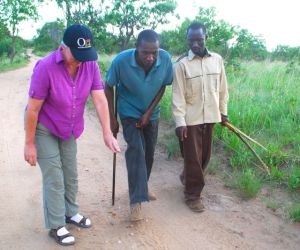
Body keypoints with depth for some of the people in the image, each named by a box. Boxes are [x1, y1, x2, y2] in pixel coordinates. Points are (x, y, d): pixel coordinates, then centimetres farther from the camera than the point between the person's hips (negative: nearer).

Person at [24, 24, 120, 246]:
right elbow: (33, 109, -23)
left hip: (68, 128, 5)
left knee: (71, 174, 15)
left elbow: (100, 99, -15)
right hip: (43, 128, -5)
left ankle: (71, 212, 36)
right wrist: (29, 144, -17)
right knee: (54, 178, -2)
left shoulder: (90, 65, -16)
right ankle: (56, 226, 15)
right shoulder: (46, 67, -29)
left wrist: (107, 133, -20)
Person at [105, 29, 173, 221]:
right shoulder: (121, 61, -29)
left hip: (151, 114, 3)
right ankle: (137, 200, -13)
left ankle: (142, 187, 35)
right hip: (129, 112, -3)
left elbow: (162, 87, -7)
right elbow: (109, 87, -13)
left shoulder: (166, 59, -24)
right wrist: (112, 118, -11)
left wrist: (149, 113, -11)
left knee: (149, 153, 12)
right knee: (136, 150, -18)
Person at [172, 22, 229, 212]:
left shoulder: (217, 60, 2)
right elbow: (178, 95, -11)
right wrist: (179, 122, -16)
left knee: (205, 155, 16)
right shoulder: (182, 64, -10)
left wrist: (223, 111, 11)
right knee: (193, 157, 3)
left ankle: (187, 178, 41)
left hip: (210, 116, 4)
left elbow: (222, 88, 10)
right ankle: (193, 194, 19)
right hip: (191, 118, -4)